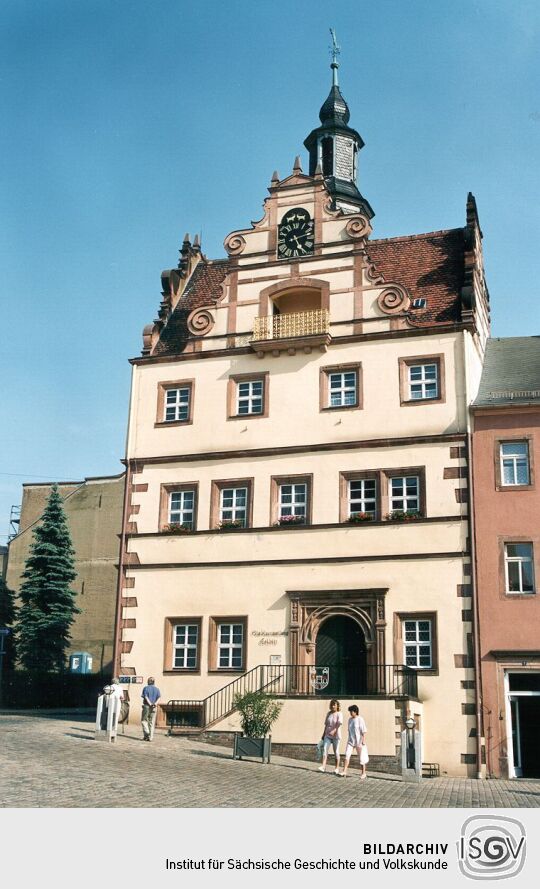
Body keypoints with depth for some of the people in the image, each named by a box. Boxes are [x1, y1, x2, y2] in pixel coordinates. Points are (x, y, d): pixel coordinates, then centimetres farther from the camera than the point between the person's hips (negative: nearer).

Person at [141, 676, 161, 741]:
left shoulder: (146, 688, 2)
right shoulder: (157, 689, 11)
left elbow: (145, 697, -12)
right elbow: (159, 697, -5)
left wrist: (150, 704, -19)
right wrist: (155, 703, -19)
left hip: (146, 706, -3)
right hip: (153, 708, 3)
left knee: (144, 720, 9)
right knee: (151, 722, 8)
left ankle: (146, 733, -9)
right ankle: (150, 737, 5)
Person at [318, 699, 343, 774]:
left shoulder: (339, 714, -7)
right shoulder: (329, 713, 9)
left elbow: (339, 723, -22)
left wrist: (334, 731, -34)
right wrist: (323, 734, 15)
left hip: (336, 735, -4)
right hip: (327, 735, 4)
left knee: (336, 751, 3)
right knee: (325, 749, -10)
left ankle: (337, 768, 12)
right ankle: (323, 766, -15)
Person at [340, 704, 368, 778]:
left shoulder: (360, 719, -11)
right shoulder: (350, 719, 8)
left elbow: (363, 731, -12)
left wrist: (363, 740, -16)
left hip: (359, 741, -5)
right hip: (350, 741, 6)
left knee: (362, 757, 4)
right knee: (347, 755, -7)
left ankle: (363, 773, 15)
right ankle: (344, 772, -9)